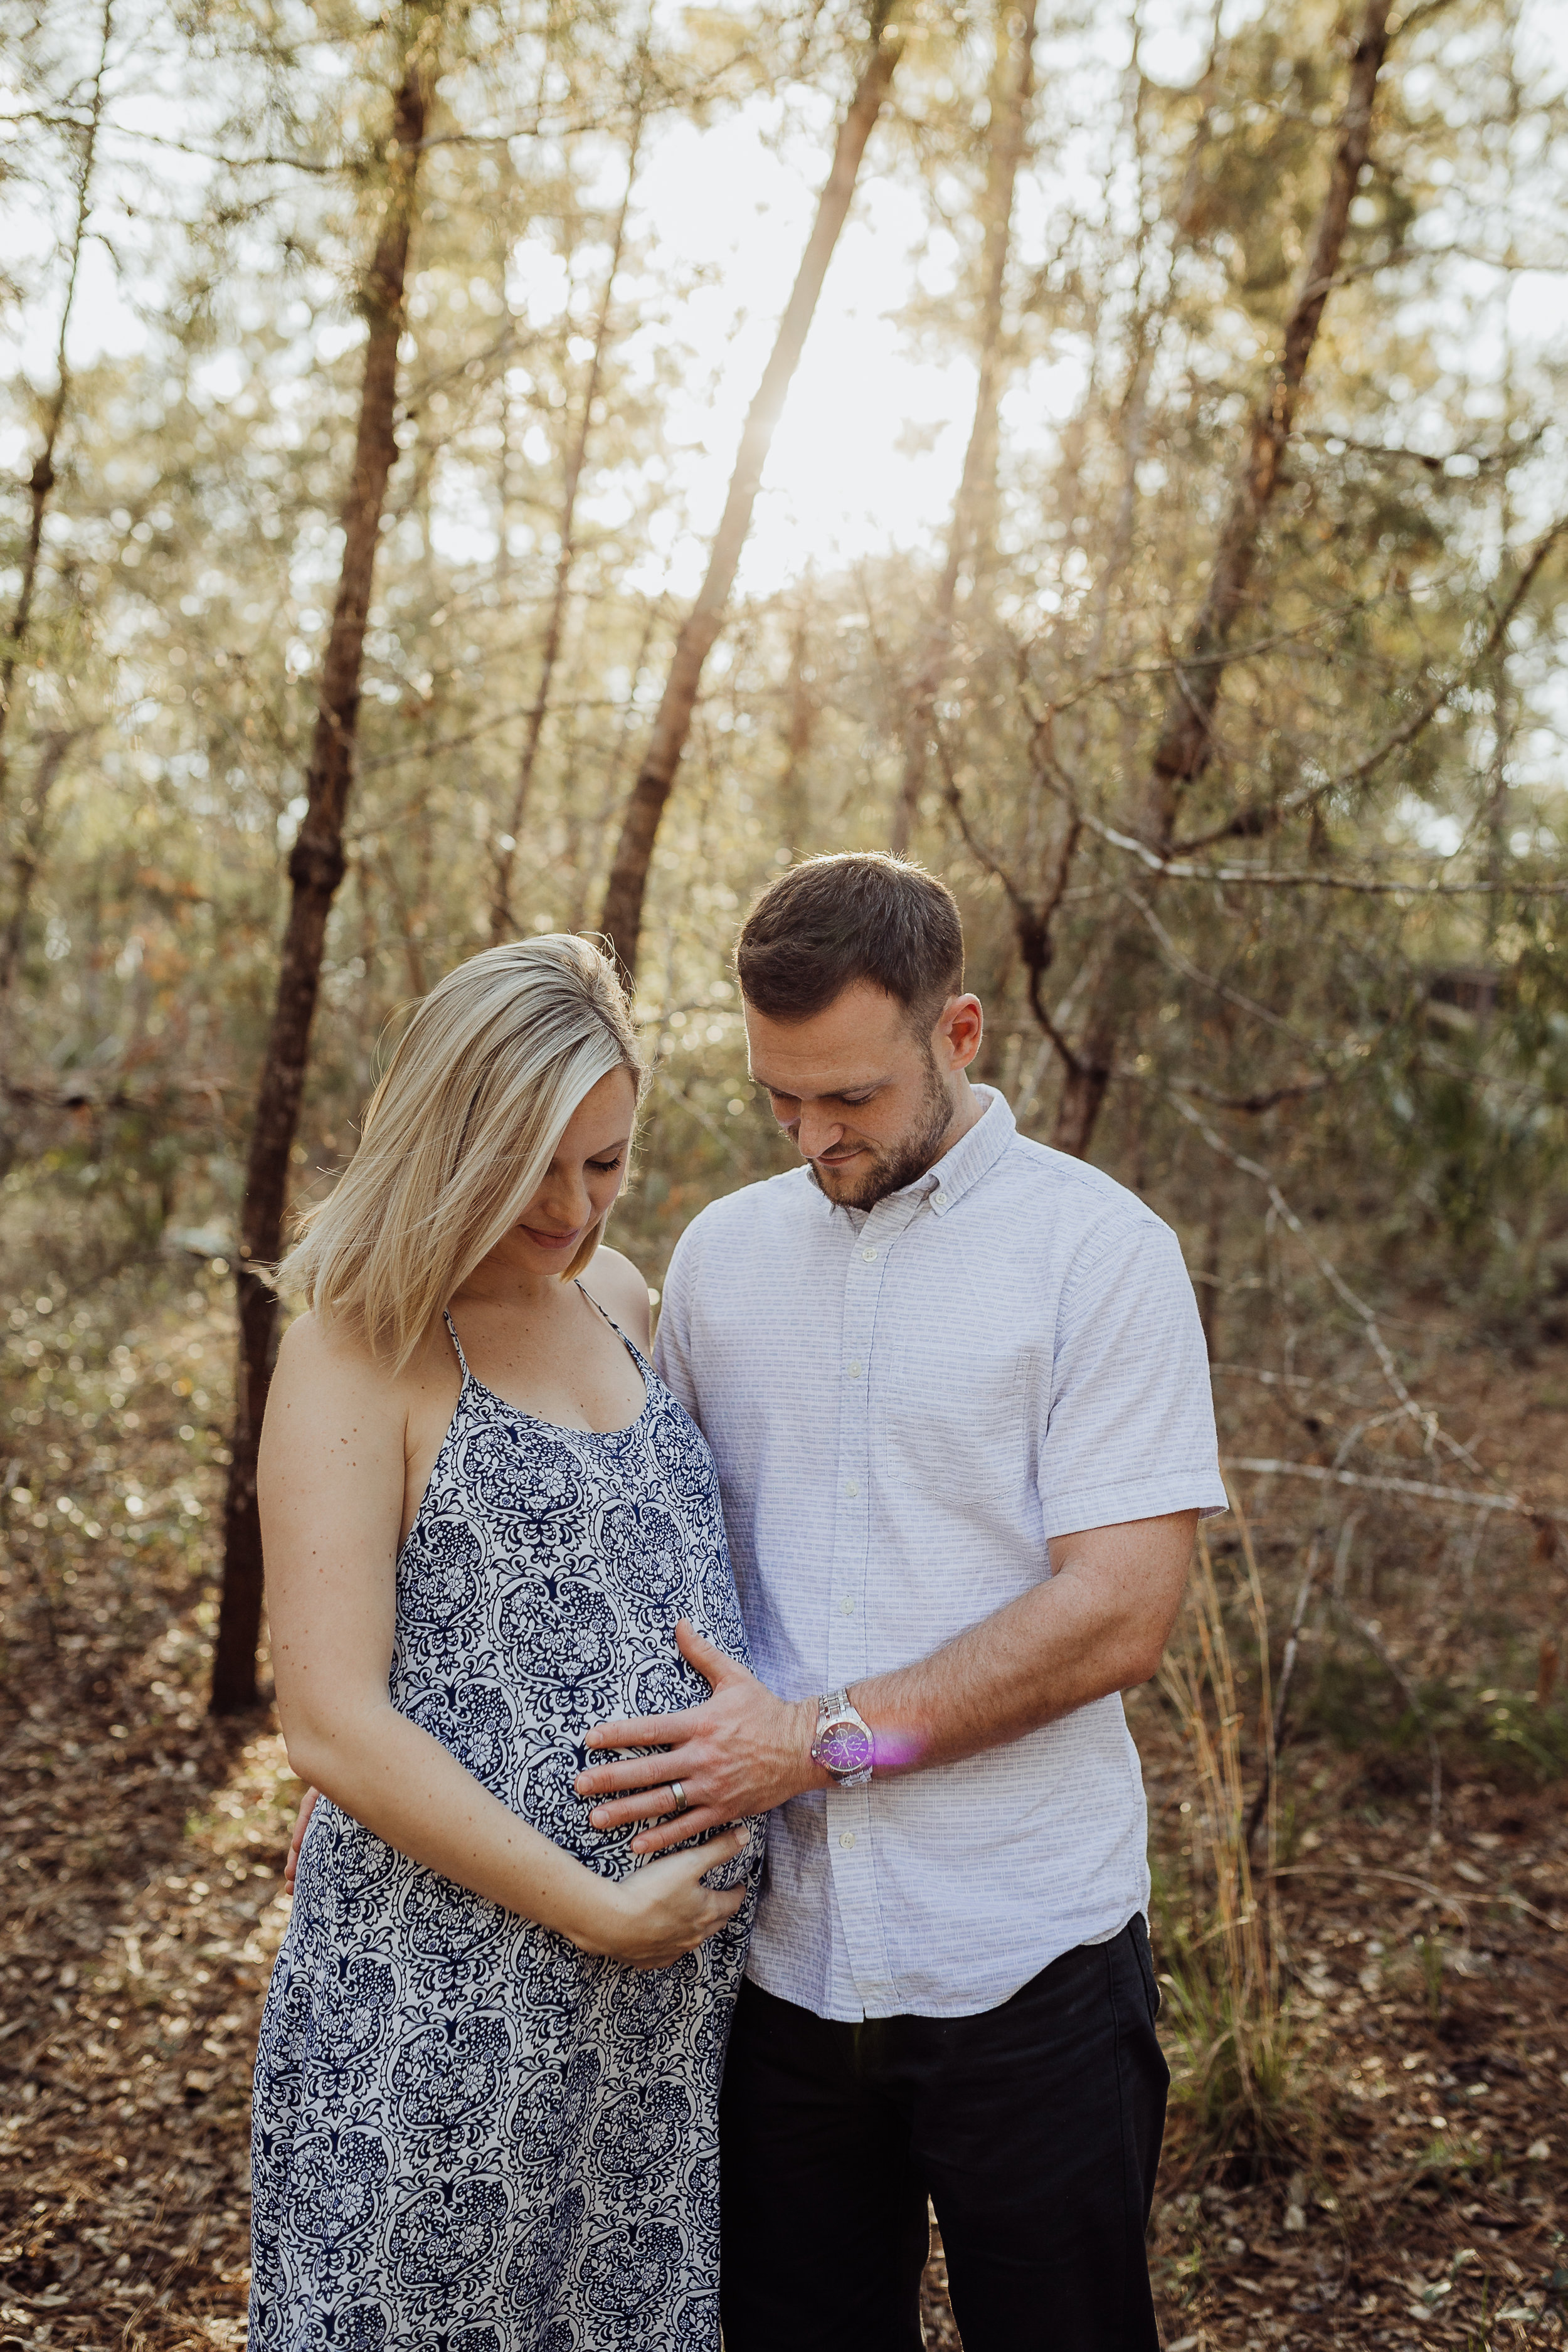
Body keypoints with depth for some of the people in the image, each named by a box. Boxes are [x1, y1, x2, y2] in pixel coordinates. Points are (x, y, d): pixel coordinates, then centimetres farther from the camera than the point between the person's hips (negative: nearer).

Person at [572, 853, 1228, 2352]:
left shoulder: (1100, 1249, -7)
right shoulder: (720, 1252, 8)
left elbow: (1118, 1614, -14)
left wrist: (821, 1738, -18)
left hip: (1021, 1961, -3)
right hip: (780, 1946, 4)